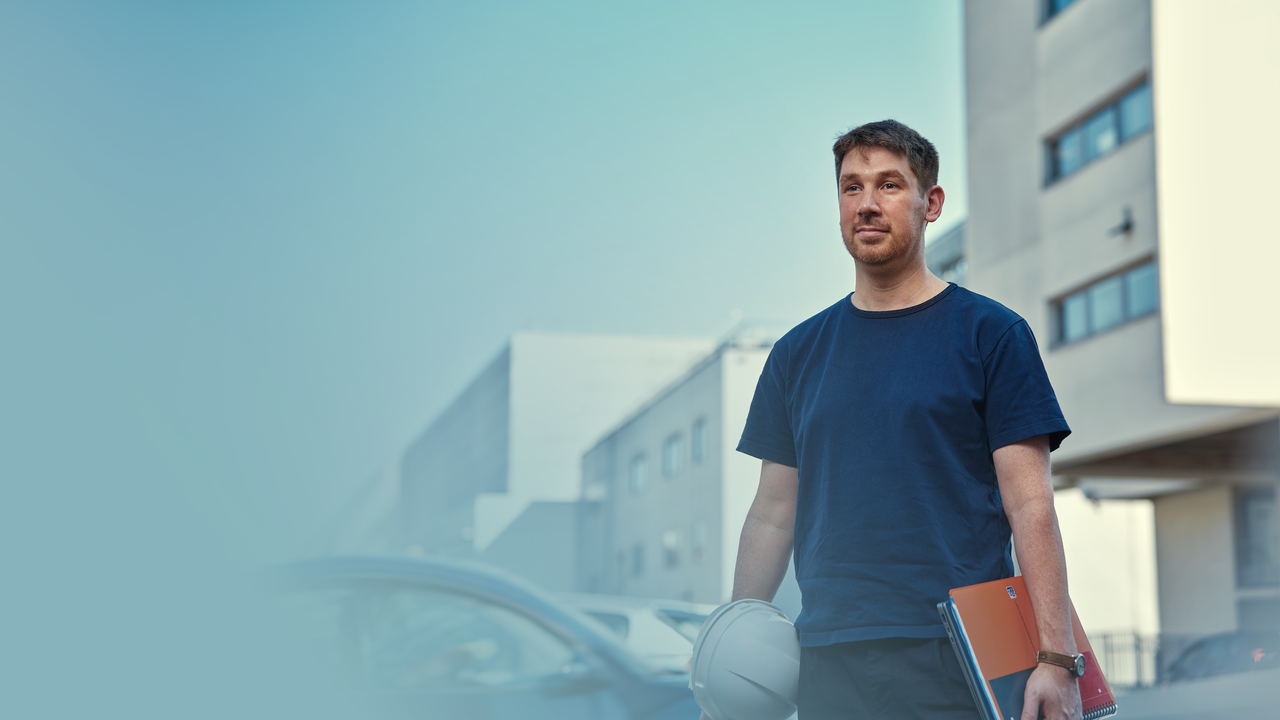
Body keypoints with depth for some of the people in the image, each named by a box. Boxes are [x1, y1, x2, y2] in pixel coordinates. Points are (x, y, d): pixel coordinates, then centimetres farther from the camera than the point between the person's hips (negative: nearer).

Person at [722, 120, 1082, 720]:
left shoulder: (992, 334, 0)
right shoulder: (797, 354, 11)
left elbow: (1030, 505, -5)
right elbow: (774, 511, 13)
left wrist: (1056, 656, -13)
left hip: (962, 661, -3)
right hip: (830, 662, 3)